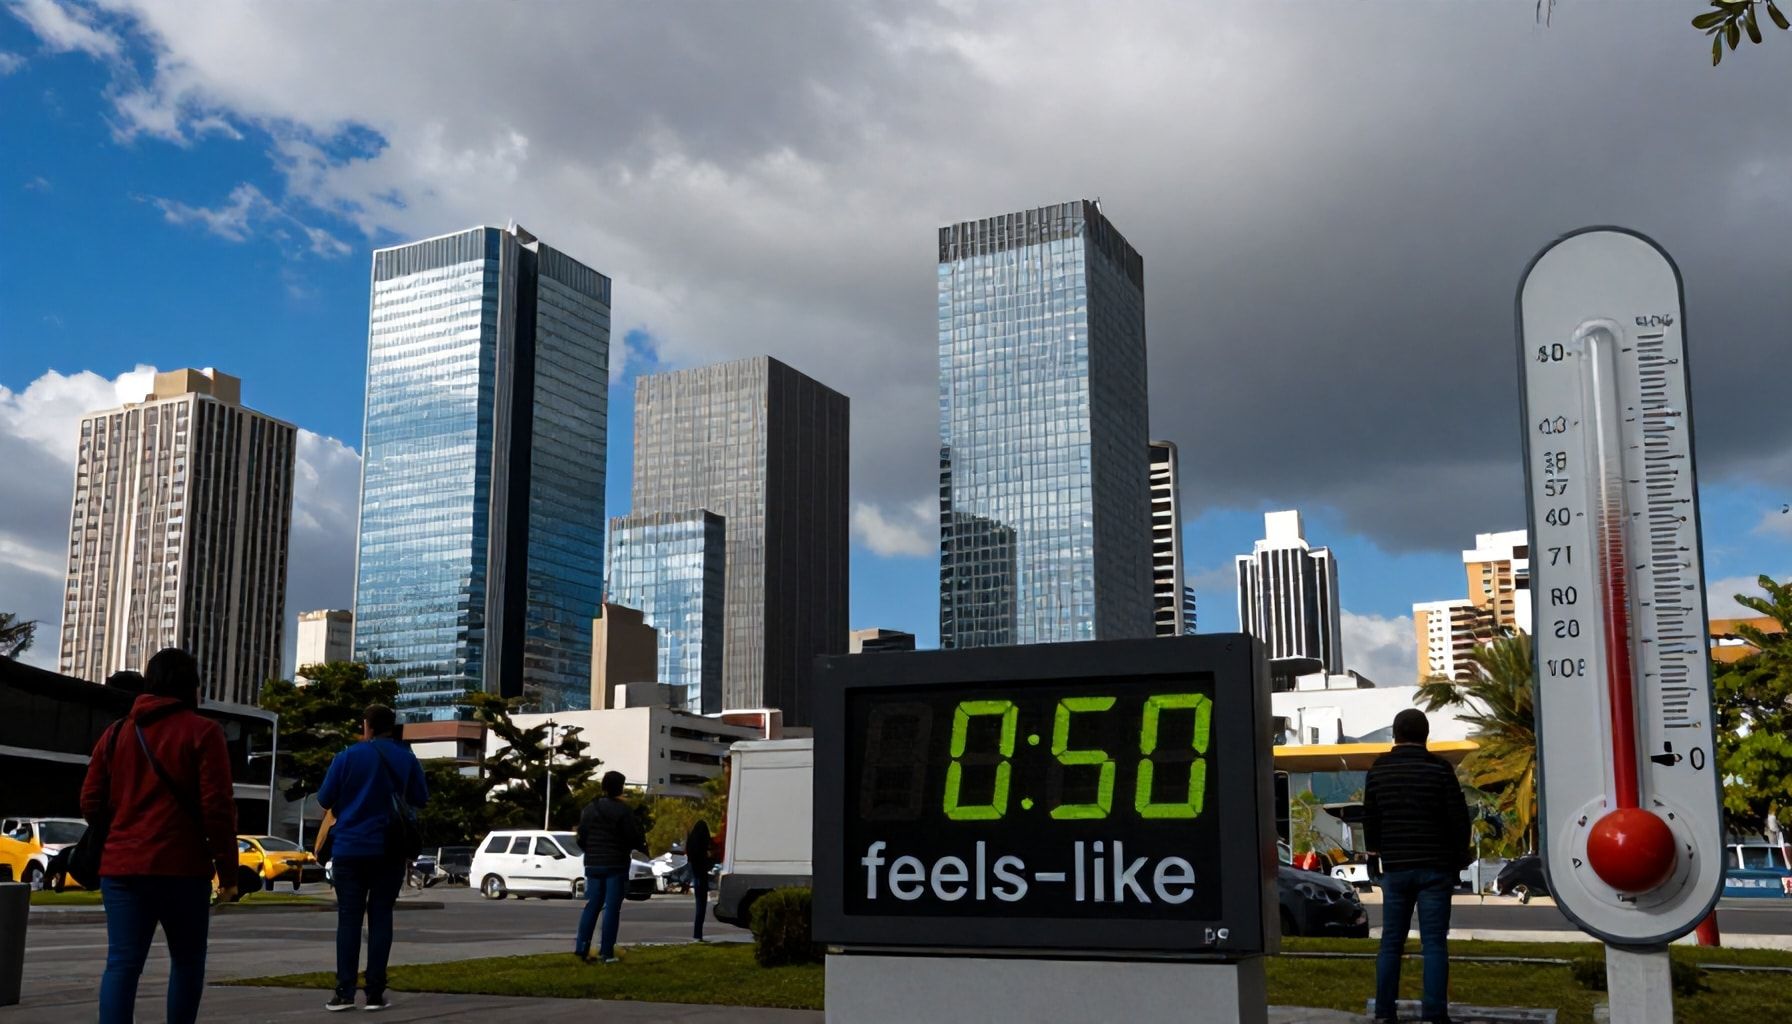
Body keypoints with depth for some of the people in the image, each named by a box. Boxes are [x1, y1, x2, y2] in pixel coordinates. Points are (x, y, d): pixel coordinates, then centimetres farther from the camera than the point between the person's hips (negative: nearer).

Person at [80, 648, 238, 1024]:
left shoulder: (116, 733, 12)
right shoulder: (202, 732, -4)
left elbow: (91, 804, 12)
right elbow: (218, 807, -10)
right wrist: (227, 869, -3)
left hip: (122, 866, 4)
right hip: (181, 867, -4)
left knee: (122, 963, -2)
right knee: (187, 960, 12)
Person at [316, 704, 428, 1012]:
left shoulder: (347, 757, -5)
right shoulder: (407, 759, 2)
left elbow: (324, 799, -1)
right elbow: (421, 800, 10)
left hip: (350, 848, -1)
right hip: (390, 850, 1)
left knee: (348, 918, 3)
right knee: (380, 917, 4)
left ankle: (344, 992, -2)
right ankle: (375, 992, 0)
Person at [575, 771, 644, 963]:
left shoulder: (589, 809, 6)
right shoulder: (622, 810, -11)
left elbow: (581, 839, 9)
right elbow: (634, 839, -12)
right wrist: (630, 848, 10)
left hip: (593, 865, 5)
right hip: (616, 866, -5)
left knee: (591, 907, 11)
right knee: (612, 909, -1)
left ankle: (581, 947, 2)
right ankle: (606, 952, -3)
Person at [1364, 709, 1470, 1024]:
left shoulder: (1379, 769, 3)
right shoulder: (1439, 768, -8)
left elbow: (1369, 817, 11)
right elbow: (1459, 818, -6)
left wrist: (1375, 850, 26)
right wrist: (1460, 857, 6)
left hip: (1395, 867, 3)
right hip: (1435, 867, -3)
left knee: (1391, 941, 9)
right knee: (1434, 942, -1)